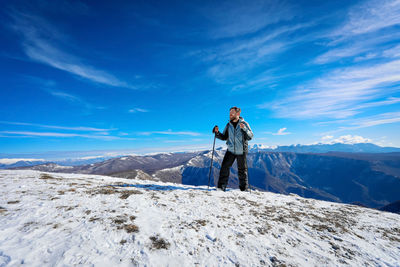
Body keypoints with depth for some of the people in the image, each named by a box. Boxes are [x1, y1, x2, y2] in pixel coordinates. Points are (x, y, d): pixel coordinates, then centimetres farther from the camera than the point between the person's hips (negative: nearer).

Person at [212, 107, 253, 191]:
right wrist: (217, 133, -7)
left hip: (241, 151, -2)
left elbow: (250, 136, -11)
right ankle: (221, 186, 1)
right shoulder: (228, 125, 6)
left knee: (242, 169, 9)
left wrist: (244, 129, -27)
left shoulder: (244, 124, -4)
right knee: (225, 167, -9)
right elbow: (224, 137, 10)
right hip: (231, 150, 3)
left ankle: (244, 187, 27)